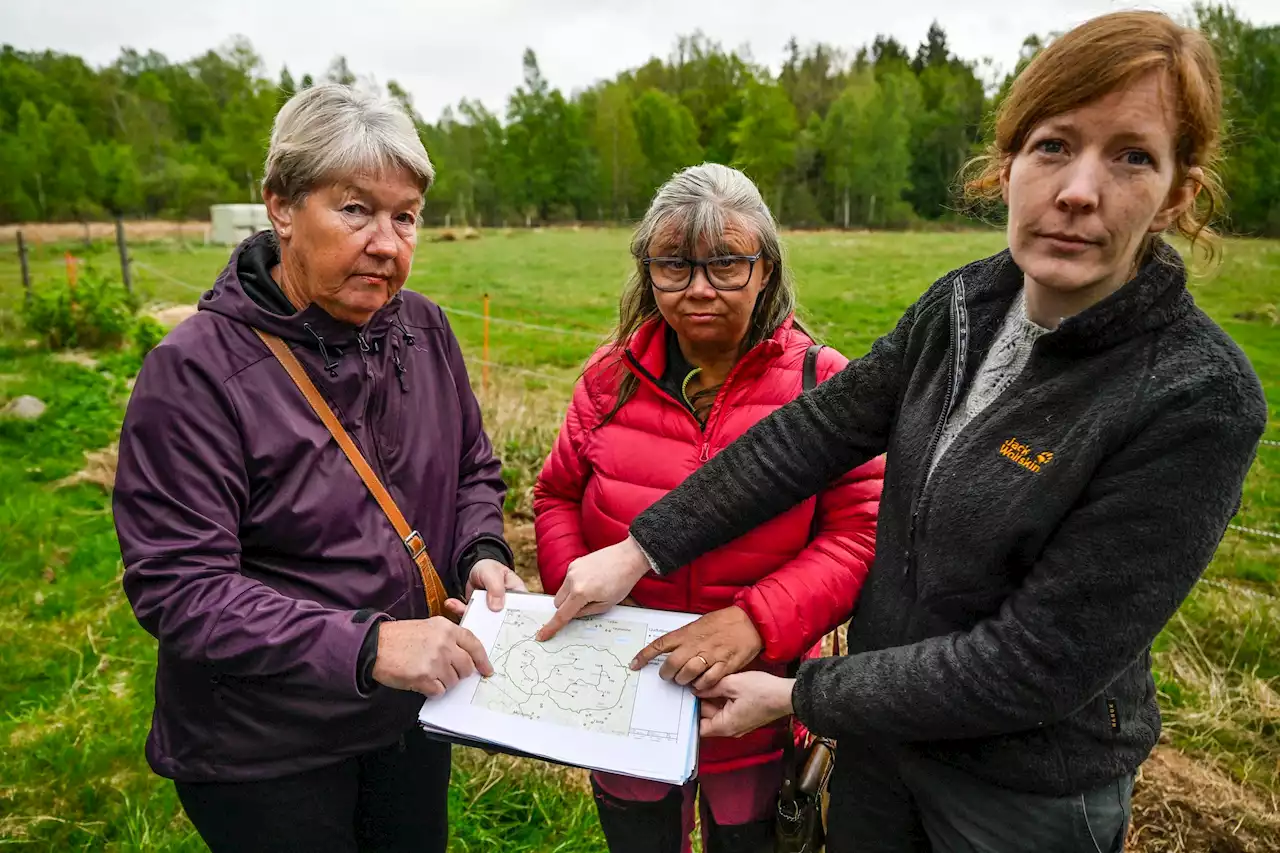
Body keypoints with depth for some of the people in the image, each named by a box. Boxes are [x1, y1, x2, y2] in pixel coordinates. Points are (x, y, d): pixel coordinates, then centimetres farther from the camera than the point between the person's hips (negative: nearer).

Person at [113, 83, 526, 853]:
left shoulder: (424, 329, -5)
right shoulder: (195, 371, -21)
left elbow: (474, 470, 8)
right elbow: (178, 584, -23)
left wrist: (482, 552, -12)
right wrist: (364, 645, -32)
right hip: (262, 753, -5)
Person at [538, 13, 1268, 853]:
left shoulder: (1199, 402, -26)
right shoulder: (963, 304, -9)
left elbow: (1036, 663, -25)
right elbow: (817, 432, -8)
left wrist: (797, 697, -19)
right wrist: (640, 549, -11)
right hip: (884, 718, 5)